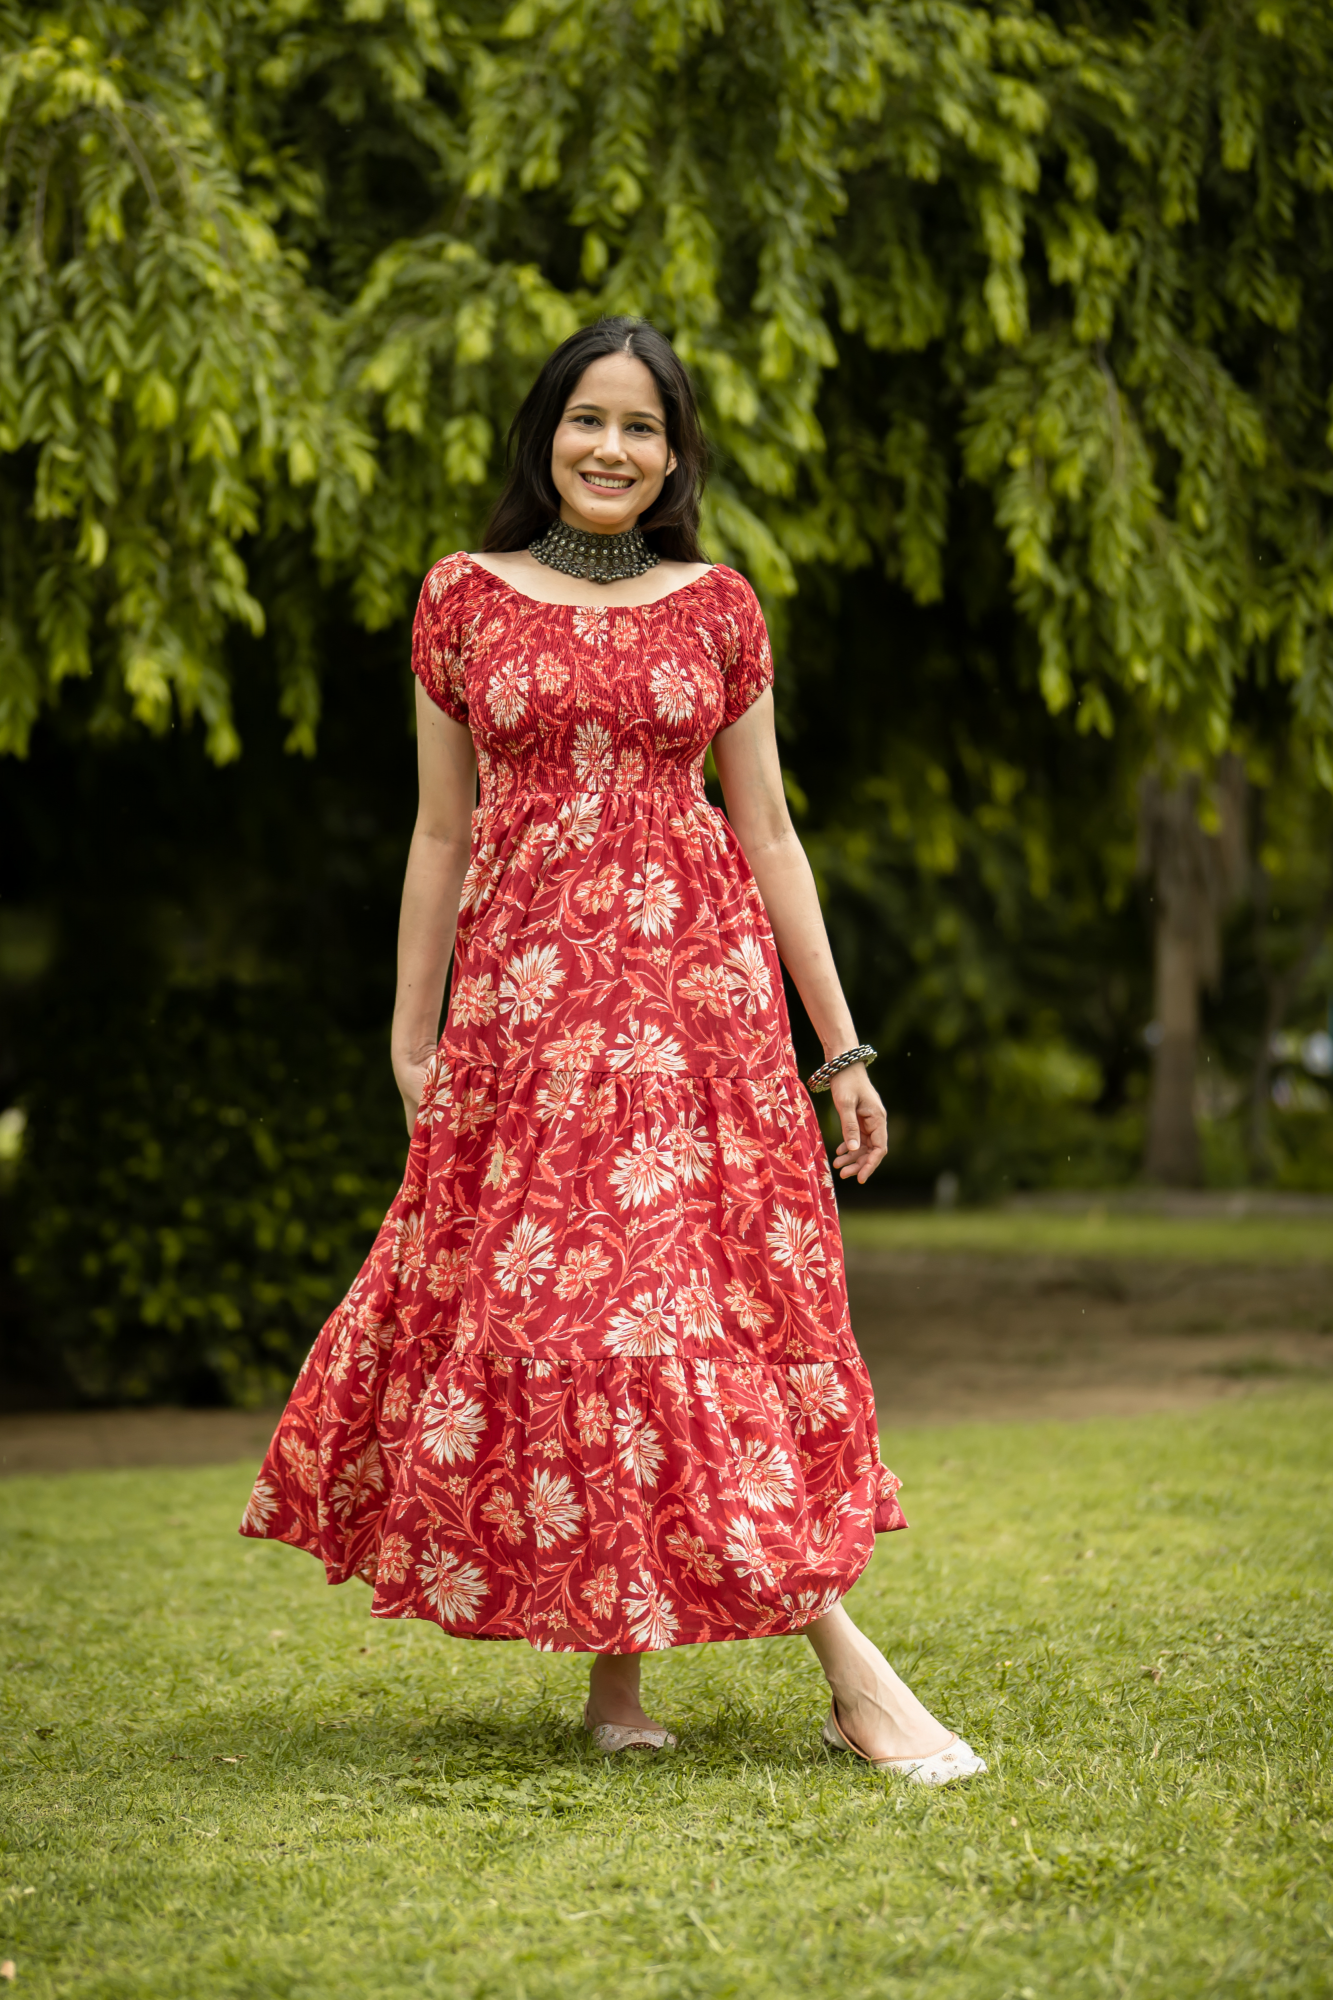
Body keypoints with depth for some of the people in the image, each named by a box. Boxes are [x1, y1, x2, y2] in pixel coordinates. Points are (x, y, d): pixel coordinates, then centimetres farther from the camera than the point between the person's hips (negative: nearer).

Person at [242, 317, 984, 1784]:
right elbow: (441, 830, 10)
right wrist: (410, 1035, 7)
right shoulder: (465, 598, 8)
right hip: (524, 987, 0)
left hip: (701, 977, 0)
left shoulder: (717, 607, 9)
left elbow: (767, 832, 10)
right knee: (546, 1297, -6)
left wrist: (841, 1045, 6)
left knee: (708, 1288, -6)